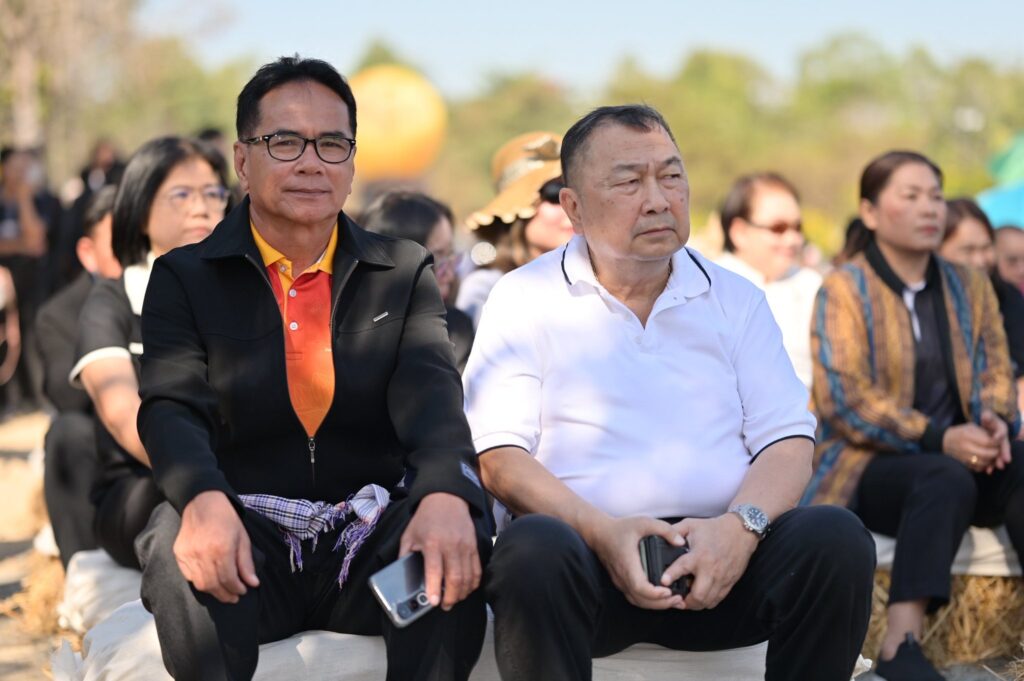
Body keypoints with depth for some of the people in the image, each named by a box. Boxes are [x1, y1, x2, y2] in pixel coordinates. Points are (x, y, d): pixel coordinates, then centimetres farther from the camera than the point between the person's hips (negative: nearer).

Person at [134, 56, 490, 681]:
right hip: (246, 537, -1)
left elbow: (430, 394, -4)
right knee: (185, 558, -36)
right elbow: (173, 408, -6)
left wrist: (445, 492, -29)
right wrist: (203, 500, -31)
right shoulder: (185, 279, 11)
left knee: (456, 547, -31)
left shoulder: (406, 272, 14)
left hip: (372, 534, 2)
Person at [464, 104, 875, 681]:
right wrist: (601, 530, -20)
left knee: (838, 540, -26)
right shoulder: (524, 299, 8)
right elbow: (499, 455, -2)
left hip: (718, 558, 3)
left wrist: (741, 525, -15)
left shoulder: (736, 299, 16)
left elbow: (787, 439, 8)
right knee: (535, 548, -37)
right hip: (586, 552, -3)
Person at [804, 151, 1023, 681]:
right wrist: (939, 438, -23)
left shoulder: (970, 287, 15)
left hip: (962, 457, 5)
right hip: (866, 466, -5)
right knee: (947, 478, -38)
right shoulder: (844, 290, -3)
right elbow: (844, 401, -13)